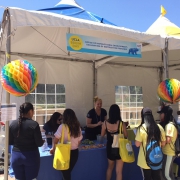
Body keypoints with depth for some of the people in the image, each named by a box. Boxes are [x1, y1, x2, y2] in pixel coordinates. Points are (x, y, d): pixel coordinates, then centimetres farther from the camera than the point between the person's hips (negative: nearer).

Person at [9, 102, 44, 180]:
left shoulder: (13, 124, -2)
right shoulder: (34, 124, -14)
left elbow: (10, 142, 7)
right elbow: (39, 143, -11)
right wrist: (42, 141, 10)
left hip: (16, 155, 4)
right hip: (31, 156, -4)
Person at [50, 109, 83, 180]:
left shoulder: (62, 126, -14)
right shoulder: (78, 127, -1)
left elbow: (56, 139, -12)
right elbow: (79, 141, 5)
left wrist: (53, 148, 4)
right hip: (75, 152, 4)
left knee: (65, 172, 13)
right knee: (68, 172, 21)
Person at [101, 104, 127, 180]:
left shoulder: (105, 123, -10)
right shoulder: (121, 123, -18)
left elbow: (102, 135, 3)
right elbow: (126, 136, -6)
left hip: (110, 147, 3)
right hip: (119, 148, -3)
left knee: (110, 167, 27)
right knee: (119, 171, 9)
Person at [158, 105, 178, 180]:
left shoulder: (169, 125, -20)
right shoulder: (167, 124, 10)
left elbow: (167, 140, -25)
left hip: (168, 153, -9)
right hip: (166, 152, 9)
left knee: (166, 174, 1)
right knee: (169, 173, 18)